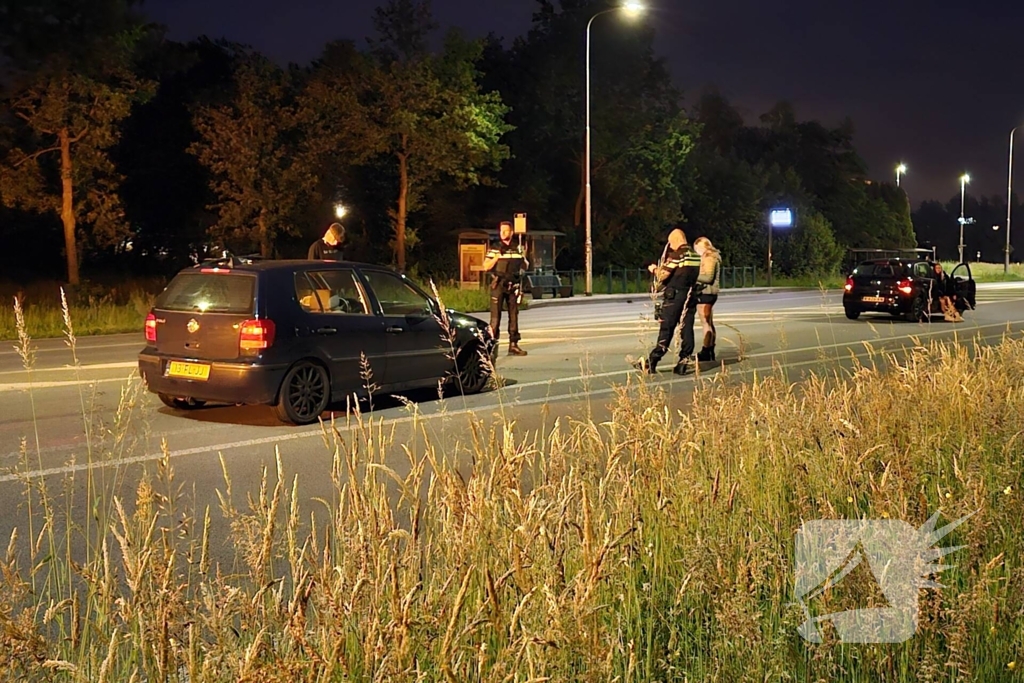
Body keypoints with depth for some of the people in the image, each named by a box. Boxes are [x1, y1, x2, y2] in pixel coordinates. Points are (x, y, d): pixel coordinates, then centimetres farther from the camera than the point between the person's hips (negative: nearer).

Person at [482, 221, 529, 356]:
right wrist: (497, 256, -17)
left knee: (514, 316, 7)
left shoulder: (517, 248, 11)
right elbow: (486, 266, -5)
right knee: (495, 316, -7)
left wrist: (524, 263, -3)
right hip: (498, 285, -4)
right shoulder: (494, 248, 1)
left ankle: (513, 345, 13)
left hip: (514, 286, 4)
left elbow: (525, 265, 19)